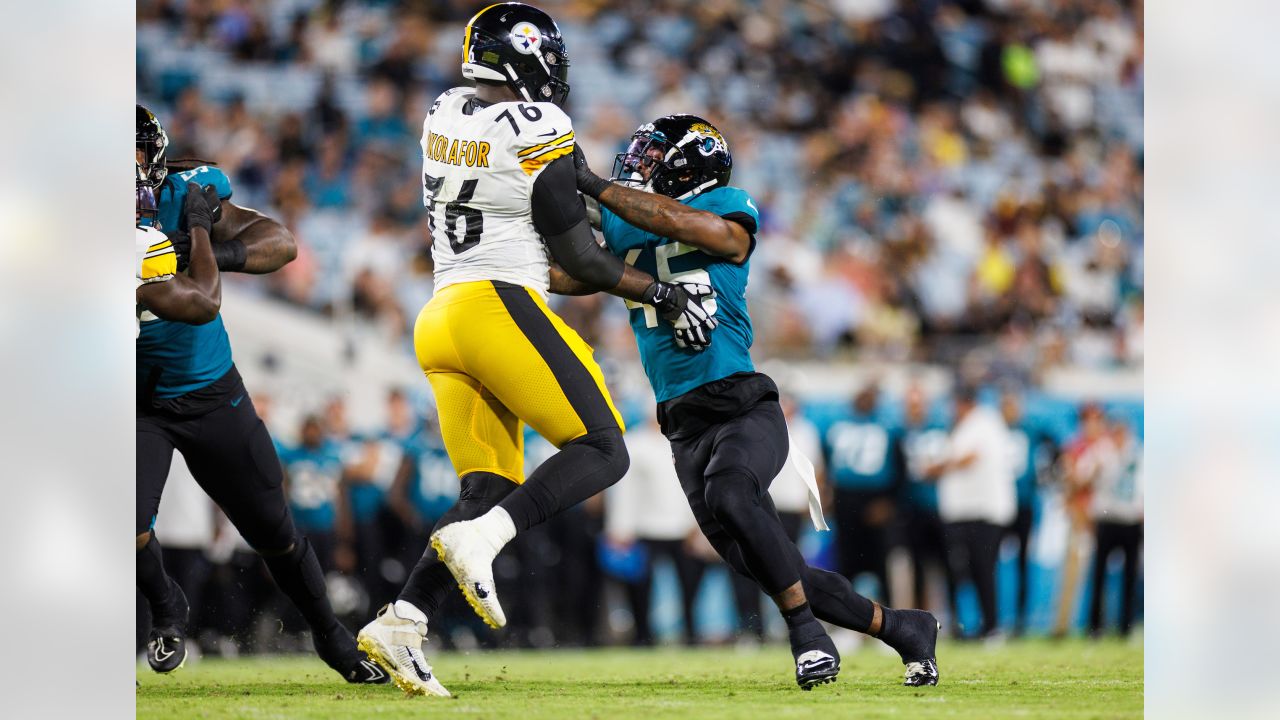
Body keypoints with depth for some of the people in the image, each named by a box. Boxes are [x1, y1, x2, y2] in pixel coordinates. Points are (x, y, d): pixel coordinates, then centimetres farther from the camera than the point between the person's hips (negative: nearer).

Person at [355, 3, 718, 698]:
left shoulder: (444, 114, 13)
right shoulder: (535, 128, -8)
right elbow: (576, 256, -5)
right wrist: (662, 294, 5)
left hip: (438, 320, 8)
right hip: (499, 305, -8)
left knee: (489, 492, 8)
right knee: (602, 452, -5)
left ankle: (401, 620, -8)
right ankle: (477, 540, -25)